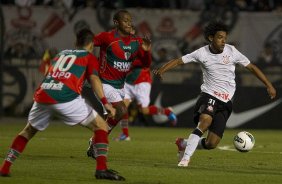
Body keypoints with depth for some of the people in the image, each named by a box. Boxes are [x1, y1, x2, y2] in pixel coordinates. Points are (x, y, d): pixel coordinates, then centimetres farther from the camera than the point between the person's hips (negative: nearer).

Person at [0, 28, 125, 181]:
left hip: (42, 96, 5)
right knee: (101, 127, 8)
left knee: (28, 131, 28)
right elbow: (94, 78, -2)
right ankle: (101, 169, -8)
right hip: (66, 98, -5)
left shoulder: (61, 54, 31)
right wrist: (105, 102, -12)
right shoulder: (89, 57, 15)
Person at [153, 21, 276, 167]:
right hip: (209, 96, -2)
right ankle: (186, 158, -31)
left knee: (211, 143, -5)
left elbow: (251, 67, 7)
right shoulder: (202, 53, -4)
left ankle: (184, 144, 24)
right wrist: (162, 70, -21)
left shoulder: (231, 51, -1)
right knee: (206, 120, -36)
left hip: (225, 101, 2)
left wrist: (269, 85, 6)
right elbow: (178, 61, -3)